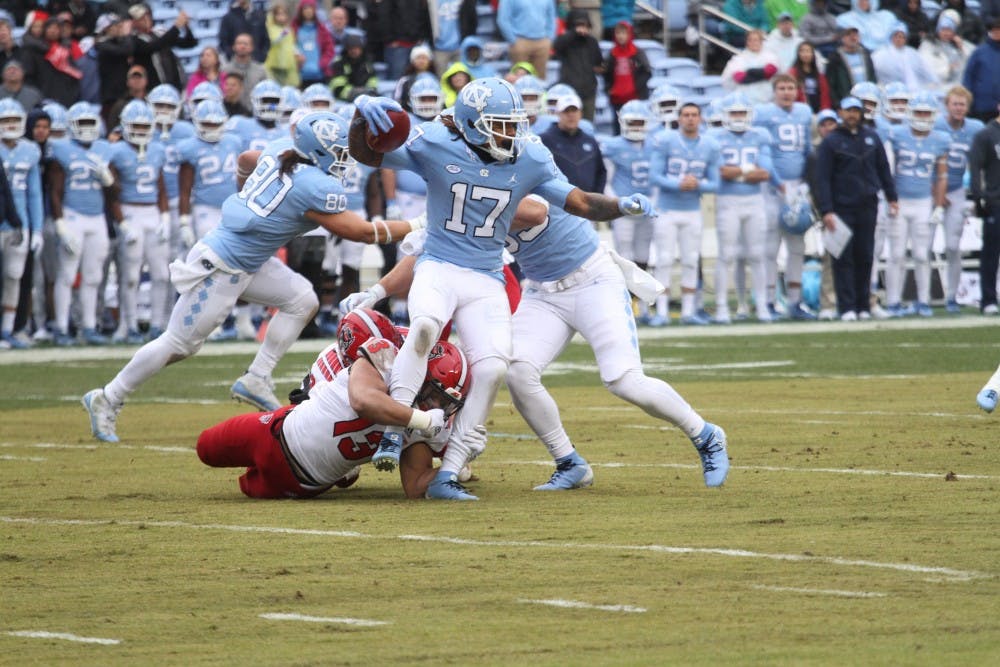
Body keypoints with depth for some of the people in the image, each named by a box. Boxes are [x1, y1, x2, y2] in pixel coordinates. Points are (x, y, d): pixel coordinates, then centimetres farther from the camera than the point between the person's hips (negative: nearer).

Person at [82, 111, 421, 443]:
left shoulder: (279, 155, 2)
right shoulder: (315, 187, -22)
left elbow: (245, 160, 24)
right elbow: (358, 231, -16)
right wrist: (413, 226, -9)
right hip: (221, 268, -10)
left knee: (301, 301, 7)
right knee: (179, 344, -1)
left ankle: (256, 380, 10)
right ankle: (107, 400, 11)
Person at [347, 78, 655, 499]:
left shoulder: (530, 160, 0)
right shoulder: (436, 145, -8)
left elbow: (581, 204, 2)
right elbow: (365, 154, -11)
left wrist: (623, 206, -18)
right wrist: (363, 115, -32)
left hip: (487, 282, 3)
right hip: (439, 269, -3)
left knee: (492, 368, -15)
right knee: (424, 326, -35)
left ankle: (446, 476, -8)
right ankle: (393, 435, -29)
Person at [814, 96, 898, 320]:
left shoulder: (871, 138, 10)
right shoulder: (830, 142, -2)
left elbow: (883, 169, 18)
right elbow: (822, 179, -5)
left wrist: (891, 197, 13)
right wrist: (826, 211, -12)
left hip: (868, 207, 4)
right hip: (842, 208, -4)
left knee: (865, 257, 6)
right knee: (844, 259, -5)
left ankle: (863, 306, 12)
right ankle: (847, 307, -5)